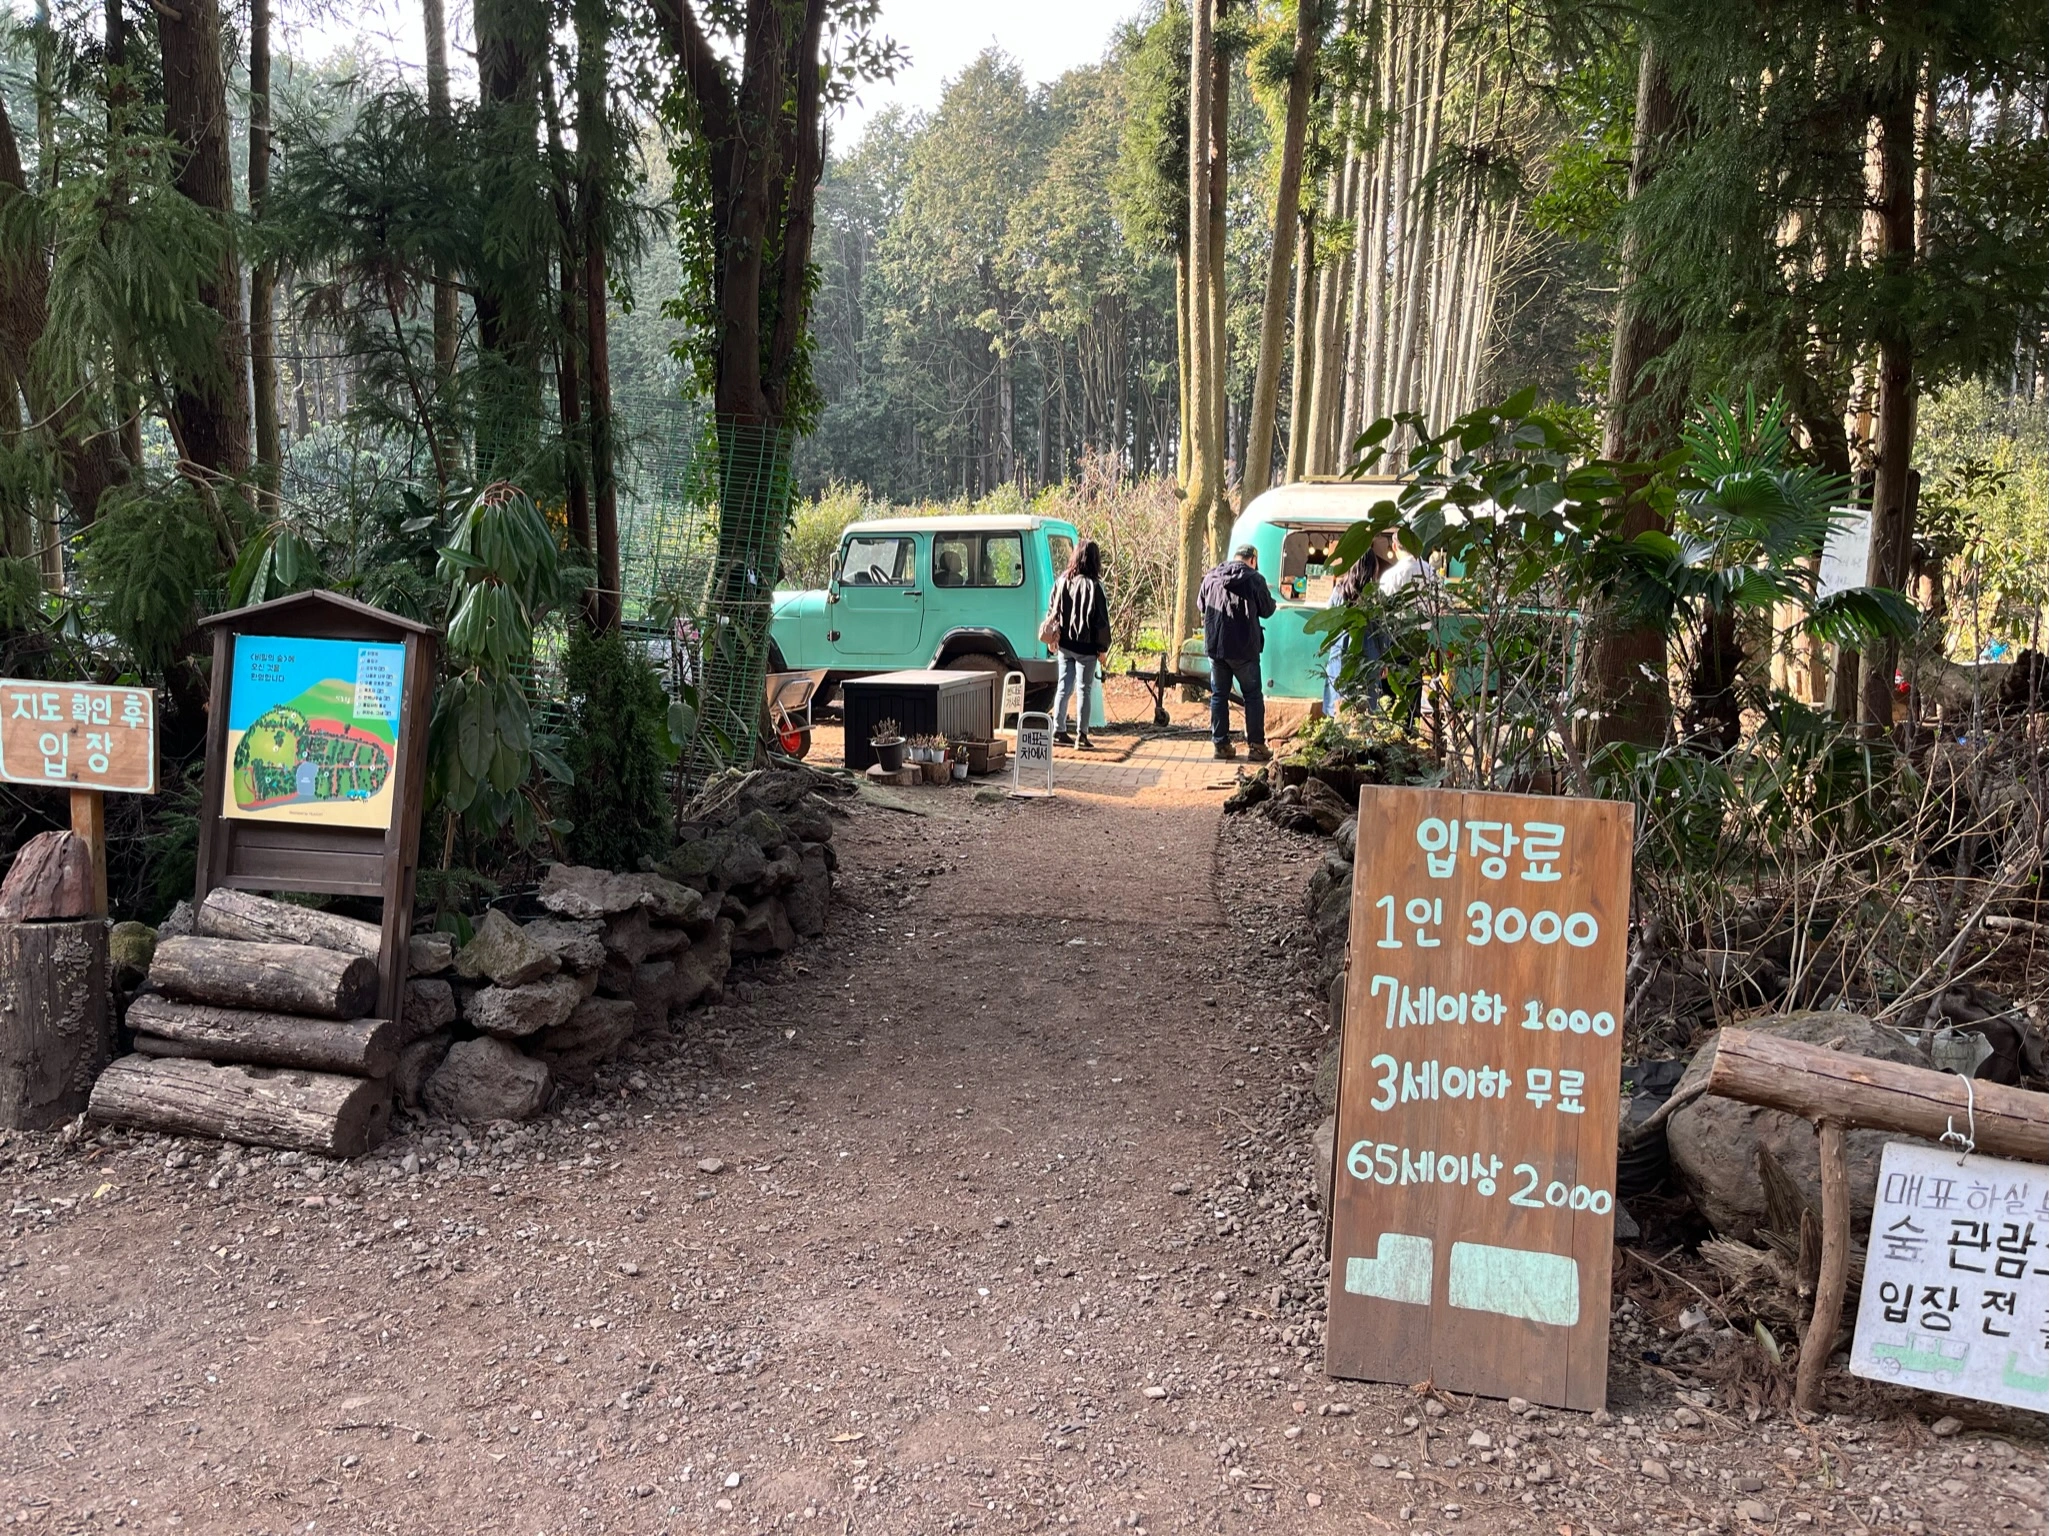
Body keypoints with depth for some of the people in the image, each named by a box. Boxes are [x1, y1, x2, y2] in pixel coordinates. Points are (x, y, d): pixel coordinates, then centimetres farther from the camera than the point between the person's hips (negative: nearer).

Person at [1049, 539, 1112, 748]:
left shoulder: (1062, 582, 2)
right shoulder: (1093, 586, -13)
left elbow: (1053, 612, 9)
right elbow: (1100, 619, -11)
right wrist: (1103, 647, -4)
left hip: (1064, 644, 5)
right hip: (1085, 647, -5)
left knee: (1064, 688, 12)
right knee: (1084, 689, 1)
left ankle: (1058, 731, 14)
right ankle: (1082, 735, 1)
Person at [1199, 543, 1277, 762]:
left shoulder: (1211, 577, 5)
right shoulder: (1254, 579, -8)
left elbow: (1201, 606, 17)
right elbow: (1267, 610, 1)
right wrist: (1266, 594, 21)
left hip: (1214, 645, 4)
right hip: (1243, 647, -3)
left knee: (1219, 695, 11)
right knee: (1253, 696, 6)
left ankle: (1221, 744, 11)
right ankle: (1256, 745, 4)